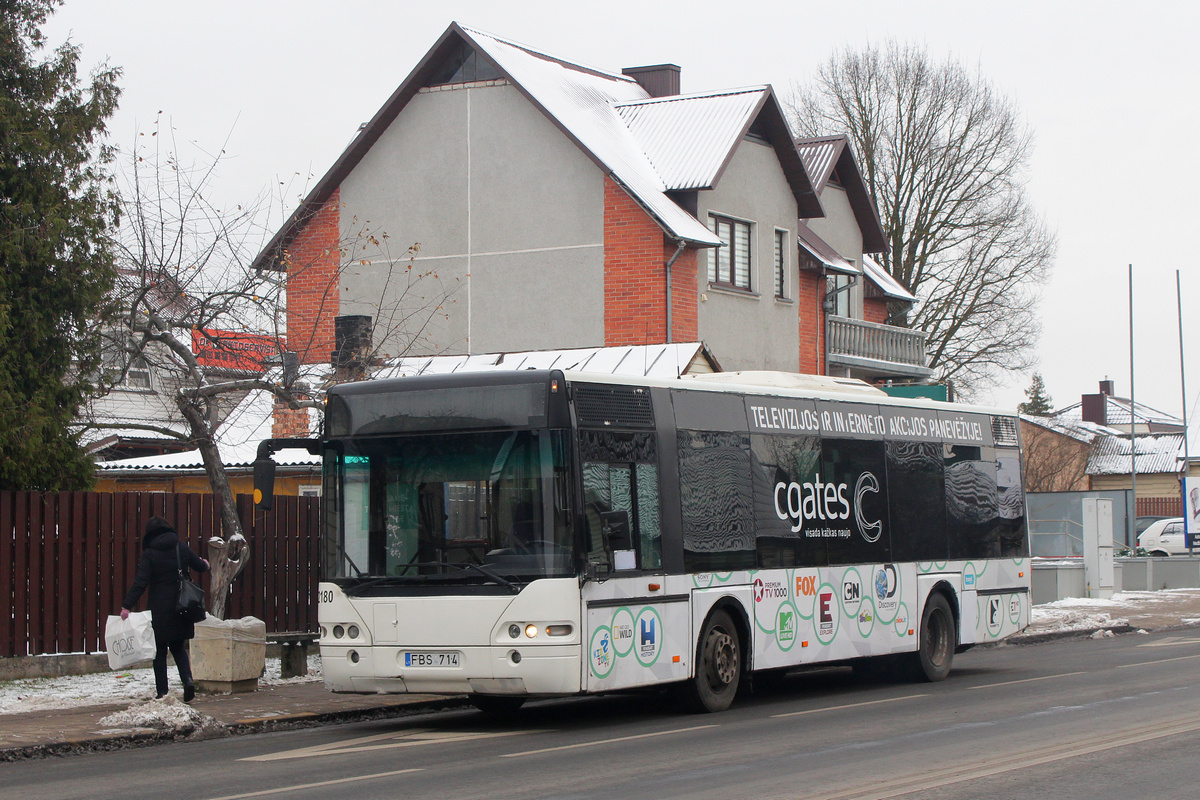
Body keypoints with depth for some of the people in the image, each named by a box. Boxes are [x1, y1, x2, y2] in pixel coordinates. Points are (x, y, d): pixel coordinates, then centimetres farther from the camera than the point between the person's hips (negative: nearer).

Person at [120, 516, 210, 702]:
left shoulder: (149, 554, -9)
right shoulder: (181, 547, 2)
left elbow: (140, 582, -17)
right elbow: (199, 566, 18)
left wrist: (126, 606, -18)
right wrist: (204, 564, 42)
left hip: (160, 610, -4)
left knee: (160, 651, 7)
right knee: (178, 647, 17)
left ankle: (162, 692, 5)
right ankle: (187, 679, -6)